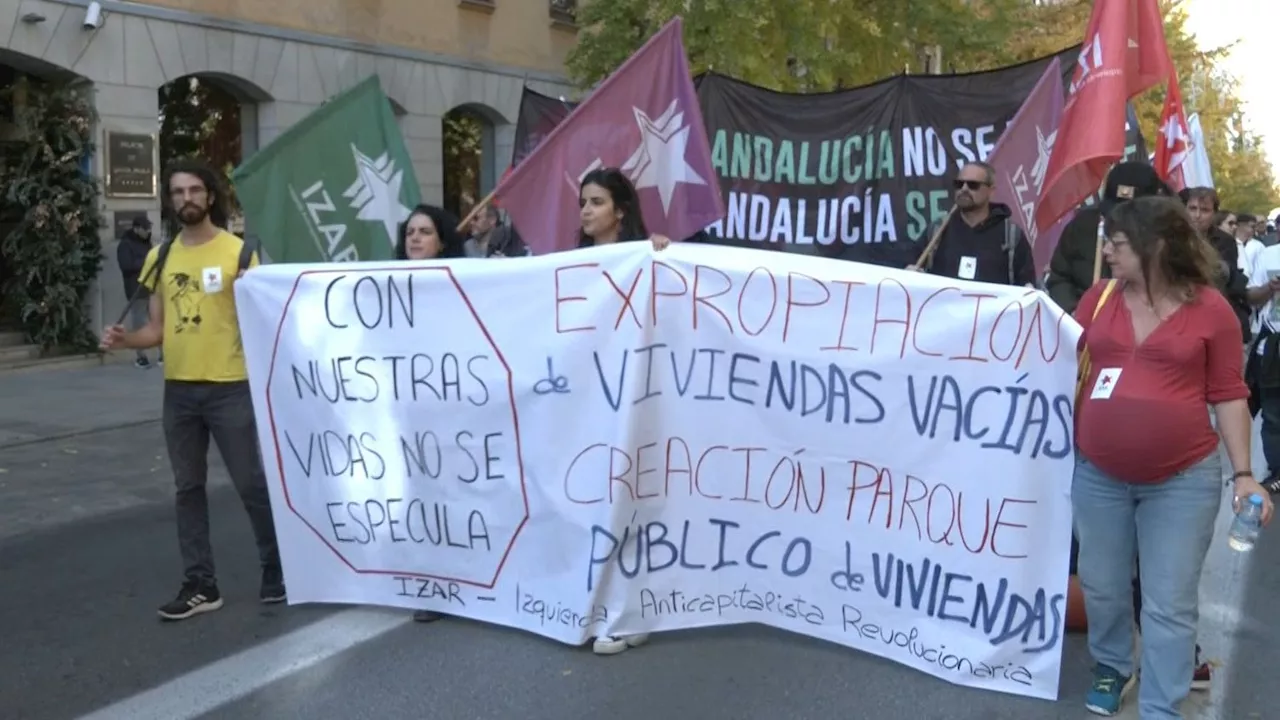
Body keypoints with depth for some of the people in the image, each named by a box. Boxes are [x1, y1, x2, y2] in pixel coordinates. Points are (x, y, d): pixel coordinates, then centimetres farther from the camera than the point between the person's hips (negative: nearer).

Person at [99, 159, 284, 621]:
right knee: (188, 487, 10)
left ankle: (277, 567, 18)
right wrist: (123, 339, -6)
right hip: (178, 389, 5)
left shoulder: (238, 251, -4)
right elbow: (158, 329, 14)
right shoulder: (160, 258, 10)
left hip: (230, 387, -5)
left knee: (250, 482, 0)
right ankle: (200, 585, 19)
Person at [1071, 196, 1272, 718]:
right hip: (1097, 473, 3)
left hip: (1183, 479, -3)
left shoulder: (1210, 307, -6)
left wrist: (1243, 473, -6)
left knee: (1170, 604, 4)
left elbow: (1228, 395, -3)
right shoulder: (1100, 296, 2)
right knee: (1102, 586, 17)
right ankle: (1112, 668, 41)